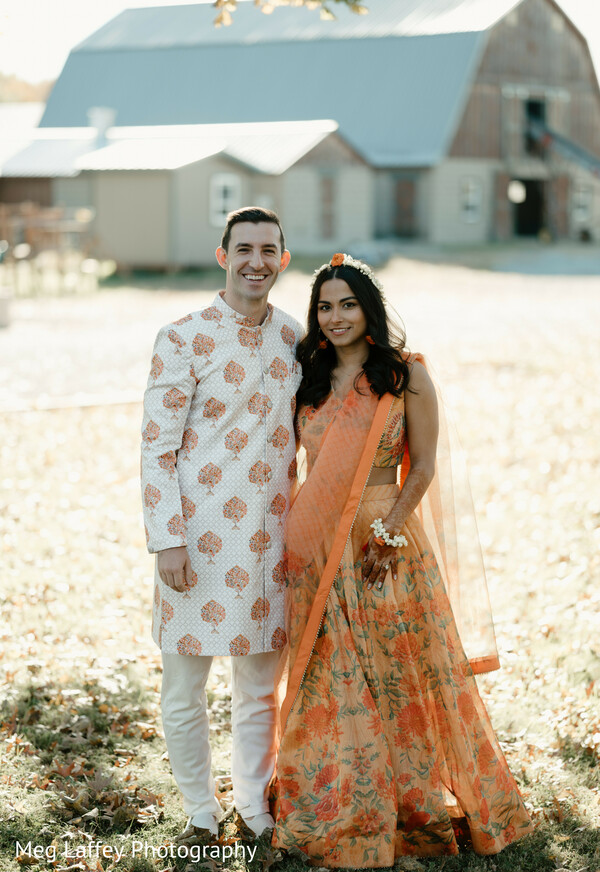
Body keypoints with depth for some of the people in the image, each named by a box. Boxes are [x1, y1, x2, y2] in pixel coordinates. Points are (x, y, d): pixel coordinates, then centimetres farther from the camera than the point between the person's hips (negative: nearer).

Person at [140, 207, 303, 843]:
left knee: (260, 688, 14)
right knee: (184, 691, 6)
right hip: (200, 536, -3)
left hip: (272, 538, 4)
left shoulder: (295, 339, 7)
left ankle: (256, 806, 30)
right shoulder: (183, 340, -8)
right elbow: (157, 445, -8)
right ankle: (200, 814, 23)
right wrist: (167, 540, -13)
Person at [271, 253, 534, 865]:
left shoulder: (405, 374, -4)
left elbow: (422, 466, -5)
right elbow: (301, 465, 13)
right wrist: (298, 534, 2)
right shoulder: (310, 379, 8)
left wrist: (387, 532, -13)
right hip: (319, 550, 3)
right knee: (331, 682, 7)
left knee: (399, 676, 5)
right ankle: (339, 815, 19)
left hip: (388, 544, -3)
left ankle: (419, 806, 22)